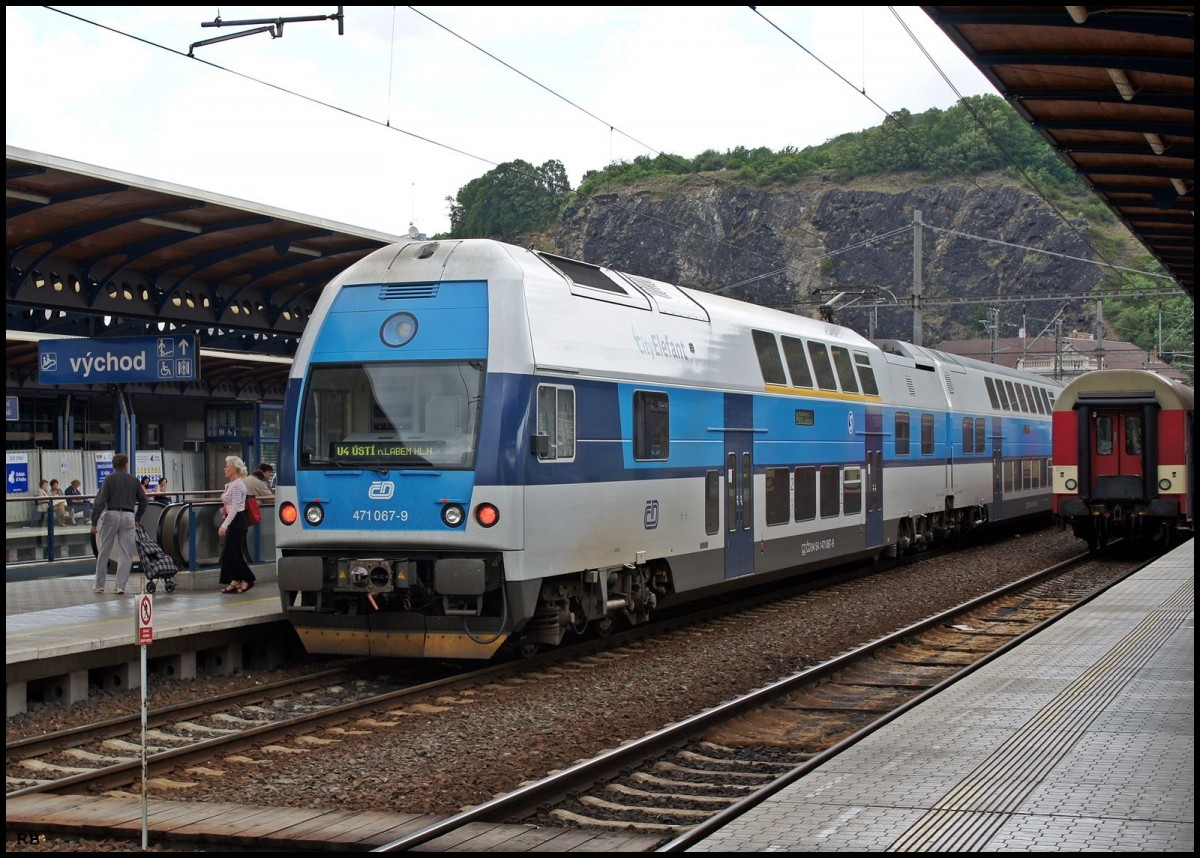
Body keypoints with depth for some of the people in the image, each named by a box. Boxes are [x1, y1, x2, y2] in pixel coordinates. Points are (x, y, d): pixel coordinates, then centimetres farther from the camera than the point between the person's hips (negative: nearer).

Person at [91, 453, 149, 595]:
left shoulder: (109, 479, -1)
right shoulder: (134, 480, 7)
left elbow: (100, 501, -8)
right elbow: (143, 500, 11)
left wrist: (94, 521, -6)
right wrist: (138, 518, 22)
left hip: (111, 515, -1)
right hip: (128, 516, 1)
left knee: (104, 552, 9)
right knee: (126, 553, 5)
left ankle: (99, 585, 14)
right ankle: (120, 586, 0)